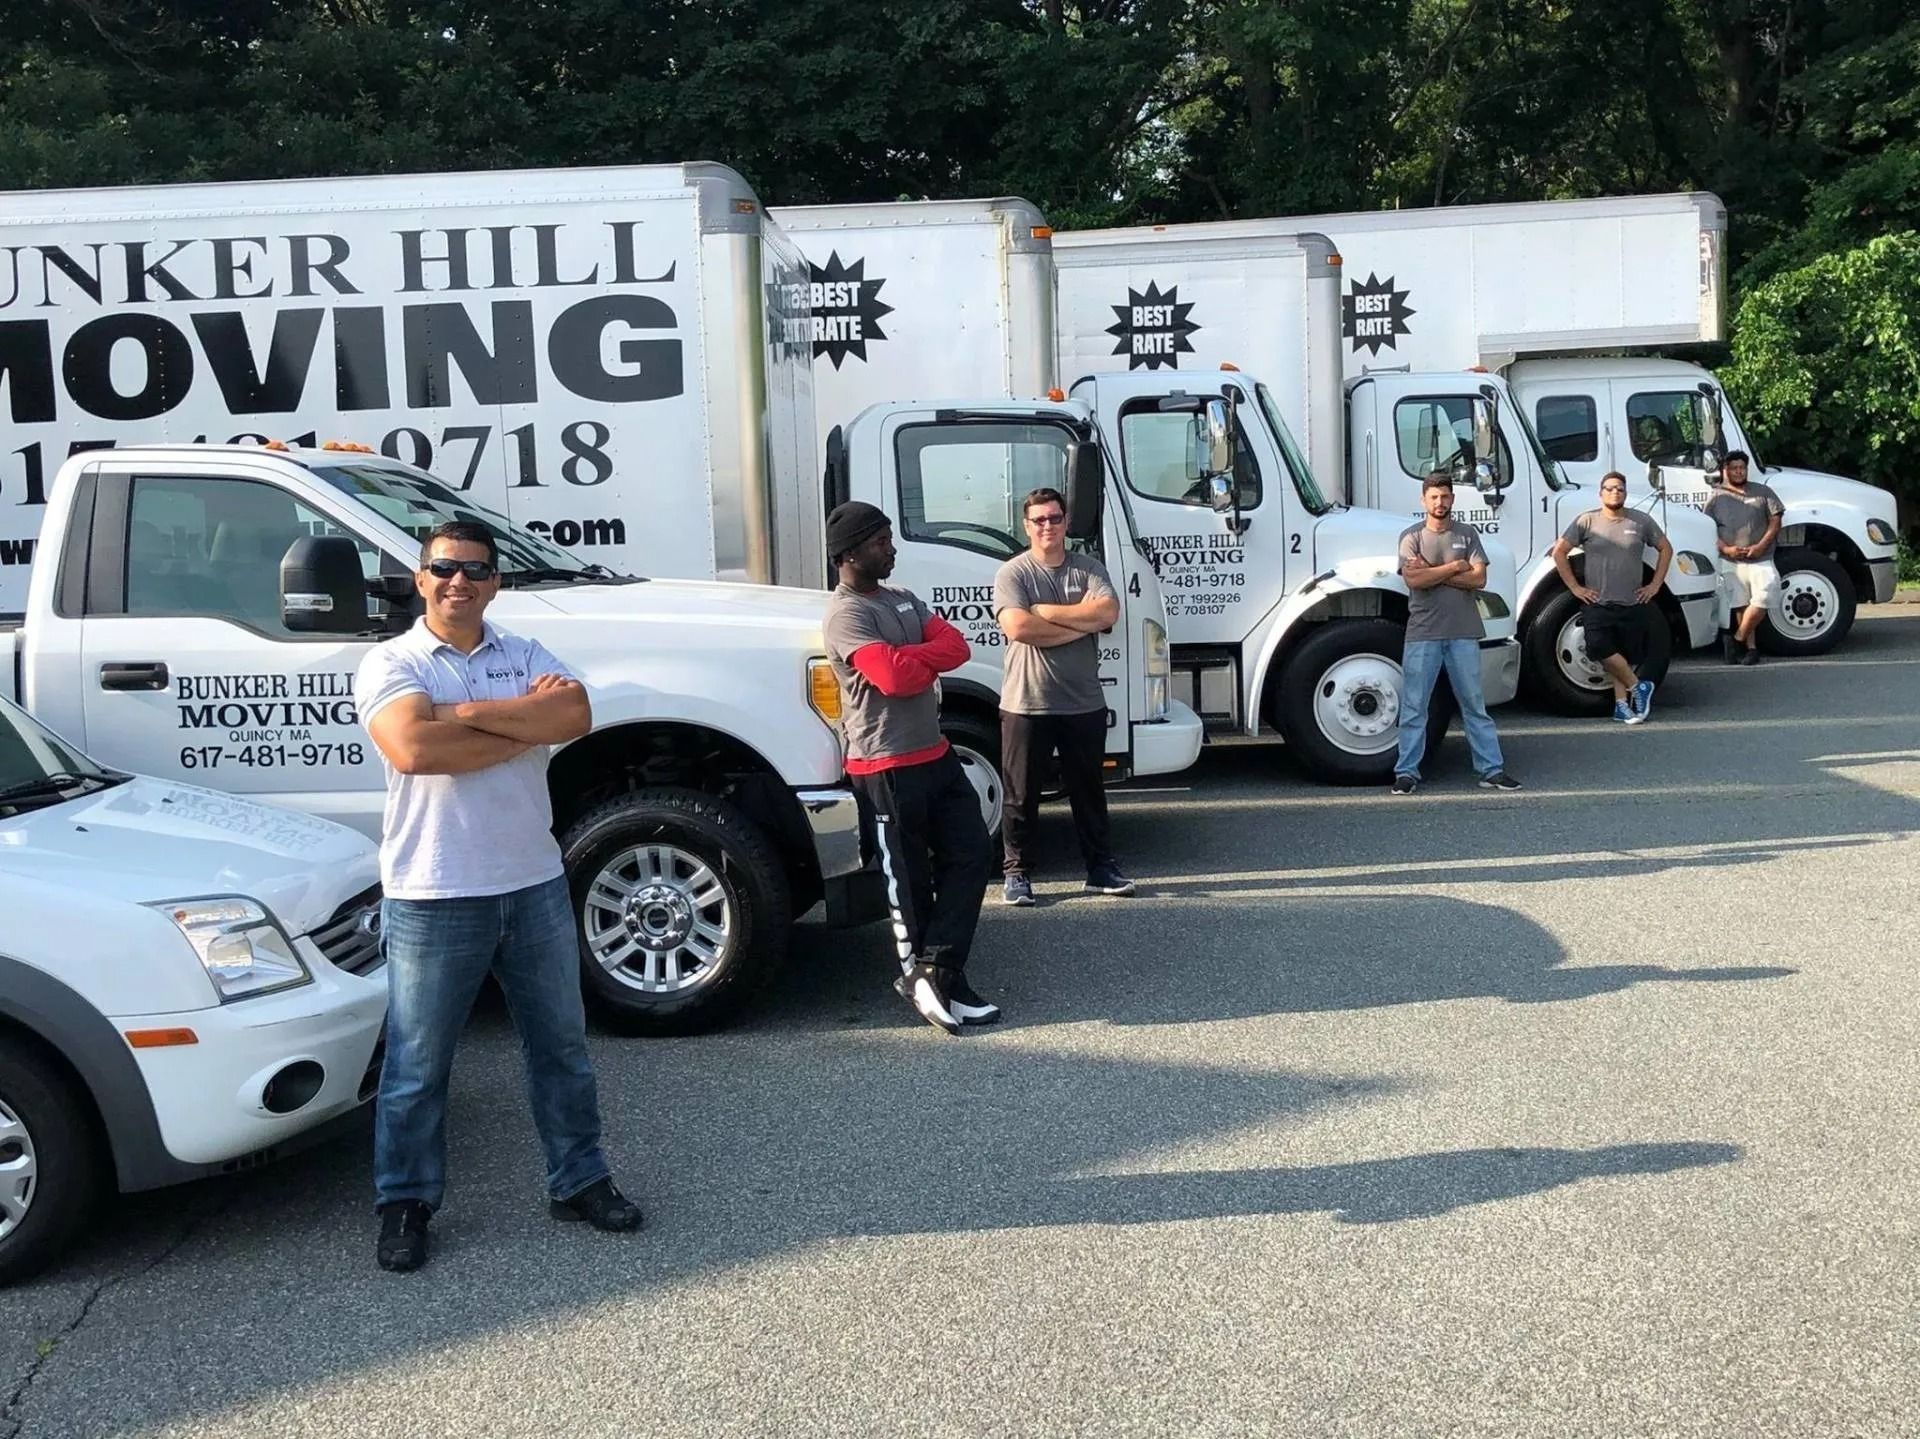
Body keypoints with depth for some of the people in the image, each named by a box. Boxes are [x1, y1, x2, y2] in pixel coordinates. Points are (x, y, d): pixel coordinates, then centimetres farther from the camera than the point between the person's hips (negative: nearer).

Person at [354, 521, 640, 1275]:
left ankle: (579, 1180, 29)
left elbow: (576, 716, -12)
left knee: (561, 1044, 15)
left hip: (535, 885, 4)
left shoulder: (526, 655, 7)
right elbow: (413, 748, -24)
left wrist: (471, 712, -17)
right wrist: (527, 723, -16)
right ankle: (405, 1204, 23)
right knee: (416, 1065, 7)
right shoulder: (389, 664, -5)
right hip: (433, 898, -4)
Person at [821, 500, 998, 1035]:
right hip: (887, 767, -9)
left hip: (935, 753, 9)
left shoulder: (902, 600, 15)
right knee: (909, 878, 1)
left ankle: (934, 973, 6)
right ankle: (921, 972, 14)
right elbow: (893, 676, -27)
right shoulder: (846, 613, -14)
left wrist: (909, 657, -15)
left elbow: (956, 645, 3)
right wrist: (929, 657, -6)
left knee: (971, 853, 6)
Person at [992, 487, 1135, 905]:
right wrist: (1080, 623, -13)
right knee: (1022, 795, 5)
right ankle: (1015, 872, 15)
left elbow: (1108, 612, -13)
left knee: (1089, 790, 14)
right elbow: (1017, 627, -20)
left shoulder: (1089, 569, 5)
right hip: (1027, 704, -3)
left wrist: (1046, 611, -14)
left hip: (1084, 703, 3)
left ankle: (1100, 867, 24)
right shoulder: (1012, 573, -4)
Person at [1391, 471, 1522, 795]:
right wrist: (1455, 566, -7)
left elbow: (1479, 579, -4)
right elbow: (1415, 579, -13)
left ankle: (1492, 770, 11)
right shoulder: (1411, 537, 2)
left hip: (1463, 633, 2)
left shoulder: (1467, 534, 7)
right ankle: (1407, 772, 6)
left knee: (1475, 704, 7)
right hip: (1422, 633, -1)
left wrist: (1433, 572, -9)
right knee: (1413, 705, 0)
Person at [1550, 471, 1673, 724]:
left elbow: (1666, 549, 15)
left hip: (1632, 605, 2)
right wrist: (1574, 587, -1)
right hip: (1597, 603, -2)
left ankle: (1622, 705, 15)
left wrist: (1655, 584, 8)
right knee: (1601, 648, -19)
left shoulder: (1641, 521, 5)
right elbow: (1559, 552, 2)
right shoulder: (1586, 521, 0)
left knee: (1623, 658, 4)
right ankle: (1637, 686, 0)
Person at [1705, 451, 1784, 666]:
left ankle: (1736, 640, -4)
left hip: (1761, 560, 0)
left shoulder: (1763, 492, 8)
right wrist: (1726, 549, -13)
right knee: (1741, 606, 3)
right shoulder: (1716, 498, 7)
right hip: (1732, 562, 0)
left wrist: (1761, 546, -10)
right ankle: (1751, 648, 10)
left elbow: (1775, 522, 4)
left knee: (1761, 601, -16)